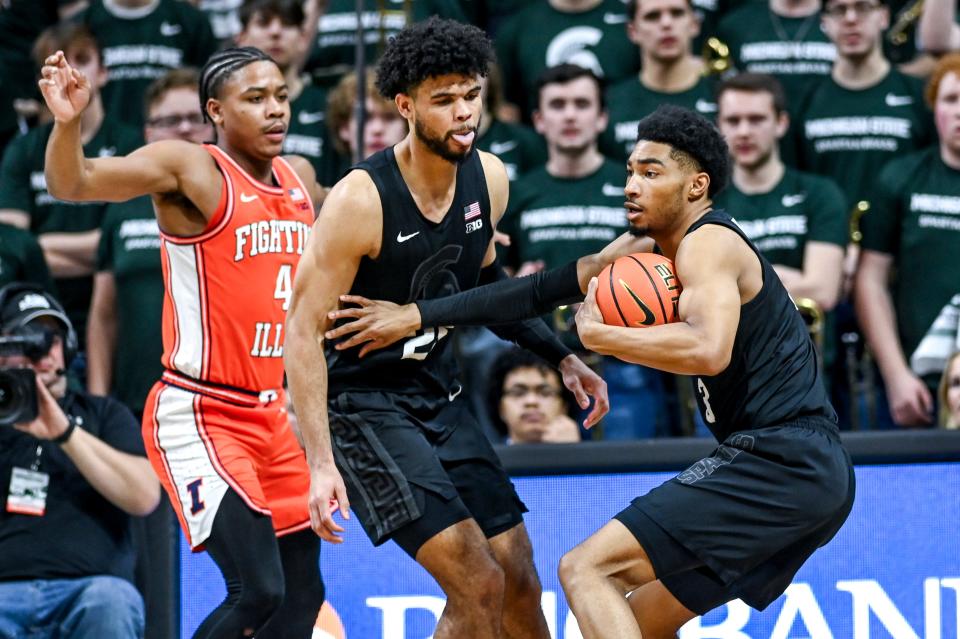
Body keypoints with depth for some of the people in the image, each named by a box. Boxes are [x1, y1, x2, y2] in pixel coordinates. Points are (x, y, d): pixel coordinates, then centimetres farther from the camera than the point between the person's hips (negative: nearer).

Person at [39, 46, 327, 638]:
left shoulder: (300, 177, 10)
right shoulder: (189, 168, -11)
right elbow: (73, 184, -23)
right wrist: (68, 121, -42)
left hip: (273, 419, 8)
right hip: (198, 418, -8)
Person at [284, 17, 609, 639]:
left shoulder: (489, 178, -2)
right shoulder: (362, 200, -24)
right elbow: (304, 330, -21)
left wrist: (562, 356, 12)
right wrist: (321, 464, -27)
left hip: (440, 394, 7)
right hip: (363, 402, -7)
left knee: (519, 580, 10)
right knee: (477, 583, -17)